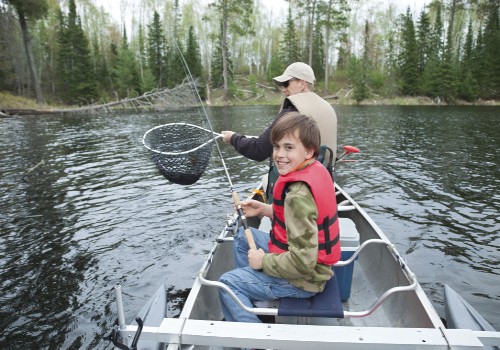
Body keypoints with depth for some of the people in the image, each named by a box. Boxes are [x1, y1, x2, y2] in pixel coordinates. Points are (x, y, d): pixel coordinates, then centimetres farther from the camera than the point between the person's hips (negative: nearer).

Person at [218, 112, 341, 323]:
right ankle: (245, 303, 29)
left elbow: (303, 263, -32)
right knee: (243, 237, 21)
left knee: (227, 283, -3)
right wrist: (265, 210, 2)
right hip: (315, 263, 10)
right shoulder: (317, 170, -3)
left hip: (305, 278, -10)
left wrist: (263, 261, -16)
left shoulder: (298, 194, -32)